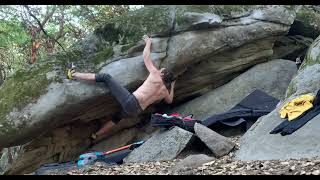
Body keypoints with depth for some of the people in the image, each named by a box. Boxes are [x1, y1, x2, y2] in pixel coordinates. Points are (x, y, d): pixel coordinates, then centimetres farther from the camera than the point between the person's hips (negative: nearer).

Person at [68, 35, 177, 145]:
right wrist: (172, 87, 44)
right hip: (135, 112, 6)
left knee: (106, 77, 3)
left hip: (130, 100, -6)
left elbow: (146, 55, 10)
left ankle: (74, 75, 8)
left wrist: (148, 42, 27)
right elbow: (170, 101, 38)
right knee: (117, 117, 37)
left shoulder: (155, 75, 1)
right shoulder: (165, 92, 13)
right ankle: (95, 137, 39)